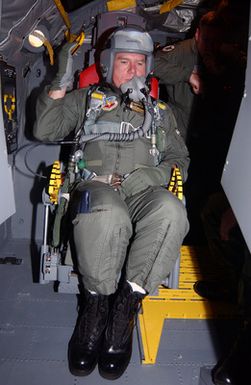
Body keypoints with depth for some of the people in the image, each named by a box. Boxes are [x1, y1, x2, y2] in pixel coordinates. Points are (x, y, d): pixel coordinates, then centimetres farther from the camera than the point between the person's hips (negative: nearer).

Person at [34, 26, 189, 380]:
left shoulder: (160, 111, 29)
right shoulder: (88, 99, 25)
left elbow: (179, 160, 25)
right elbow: (45, 131, 16)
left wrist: (145, 177, 4)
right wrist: (60, 86, 4)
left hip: (144, 191, 2)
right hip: (97, 187, -1)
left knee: (170, 211, -37)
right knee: (106, 215, -41)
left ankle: (125, 305, -28)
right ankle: (97, 305, -19)